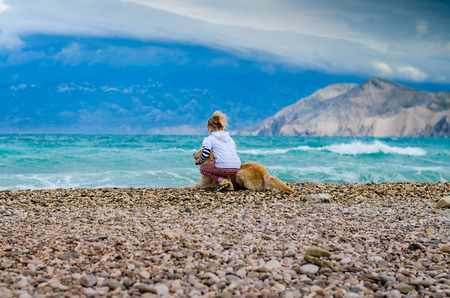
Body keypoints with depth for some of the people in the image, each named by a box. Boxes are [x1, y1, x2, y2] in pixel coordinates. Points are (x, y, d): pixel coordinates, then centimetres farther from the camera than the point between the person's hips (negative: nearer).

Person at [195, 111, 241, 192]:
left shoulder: (210, 138, 7)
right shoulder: (230, 138, 26)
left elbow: (206, 153, 0)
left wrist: (200, 161, 21)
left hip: (224, 167, -7)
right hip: (236, 168, 7)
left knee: (203, 168, 18)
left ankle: (222, 181, -2)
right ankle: (229, 184, 15)